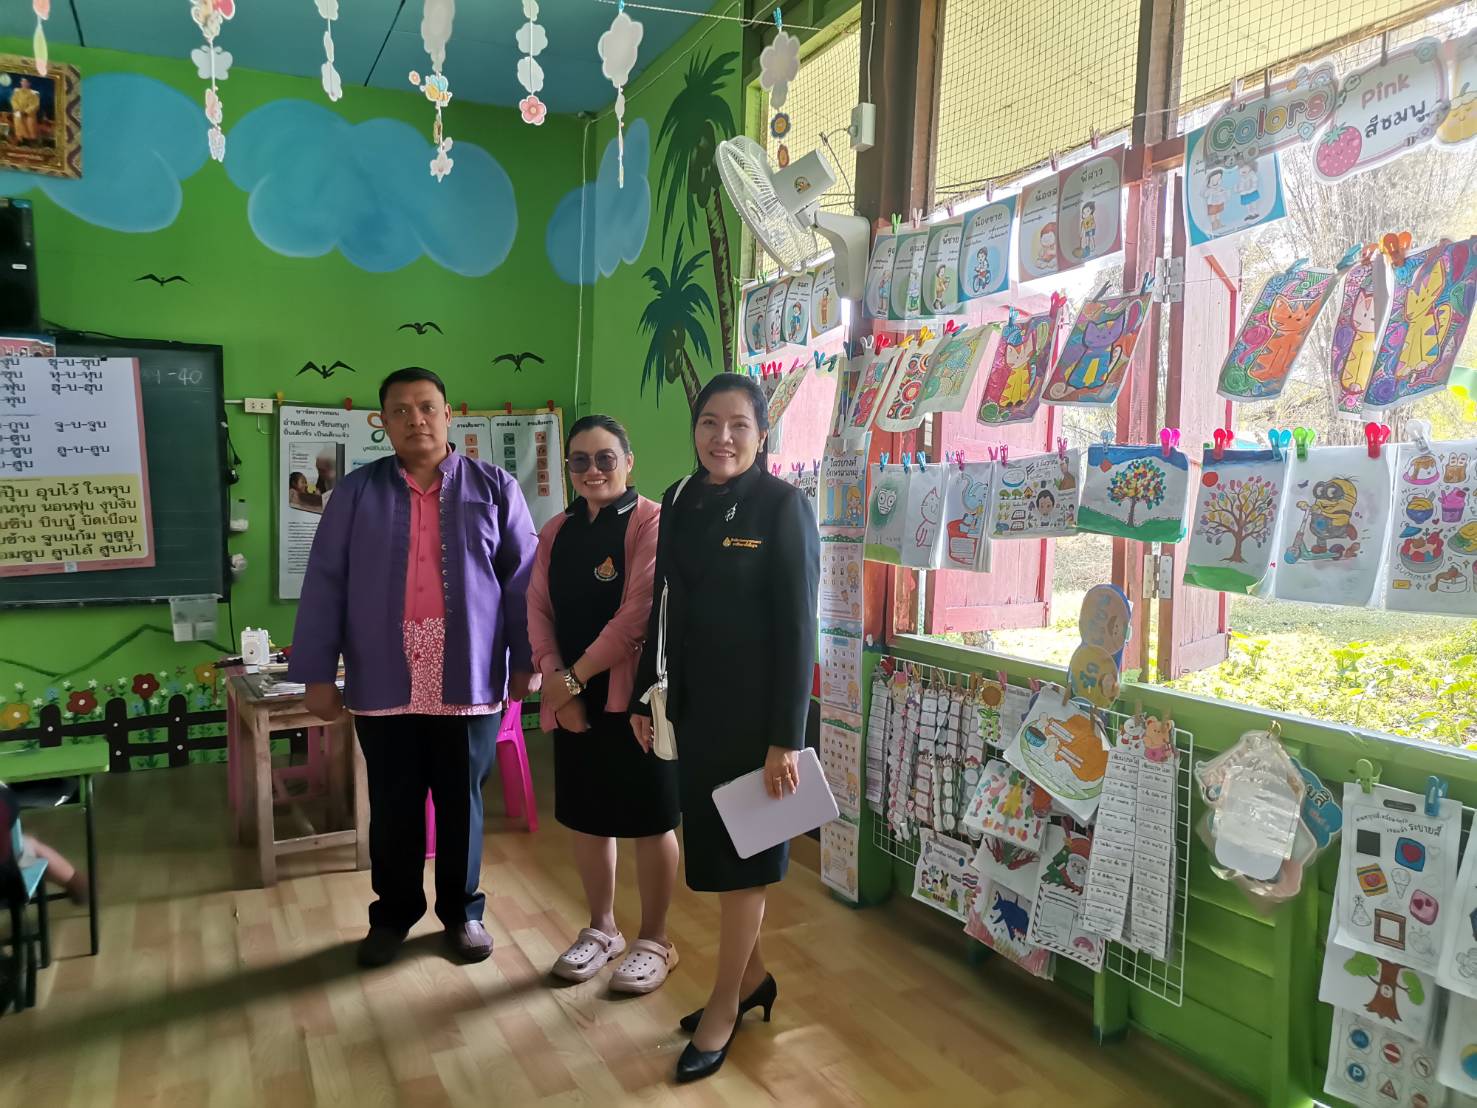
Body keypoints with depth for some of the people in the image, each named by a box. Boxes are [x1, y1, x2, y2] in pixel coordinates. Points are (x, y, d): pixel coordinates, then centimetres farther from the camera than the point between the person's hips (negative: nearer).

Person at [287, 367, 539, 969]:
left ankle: (462, 912, 30)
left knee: (461, 804, 12)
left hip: (469, 680, -1)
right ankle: (392, 915, 32)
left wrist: (527, 661, 0)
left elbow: (522, 580, 2)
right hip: (384, 683, 1)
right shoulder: (356, 492, 3)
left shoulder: (494, 488, 1)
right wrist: (318, 673, -1)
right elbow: (324, 584, 2)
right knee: (392, 808, 13)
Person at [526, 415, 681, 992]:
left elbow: (639, 613, -17)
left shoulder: (651, 521, -10)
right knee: (587, 818, 16)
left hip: (635, 696, -6)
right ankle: (601, 929, 35)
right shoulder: (555, 532, 11)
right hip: (571, 700, 6)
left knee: (650, 822, 6)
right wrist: (557, 684, -8)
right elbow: (539, 610, 7)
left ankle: (654, 941, 24)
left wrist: (574, 676, -13)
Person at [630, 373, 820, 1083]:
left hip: (753, 710, -6)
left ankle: (725, 1005, 26)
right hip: (694, 705, 6)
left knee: (742, 854, 8)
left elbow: (797, 629, -15)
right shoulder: (680, 503, 5)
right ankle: (752, 977, 36)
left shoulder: (783, 506, -13)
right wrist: (643, 696, 8)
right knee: (709, 844, 16)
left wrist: (786, 738, -17)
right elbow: (666, 608, 9)